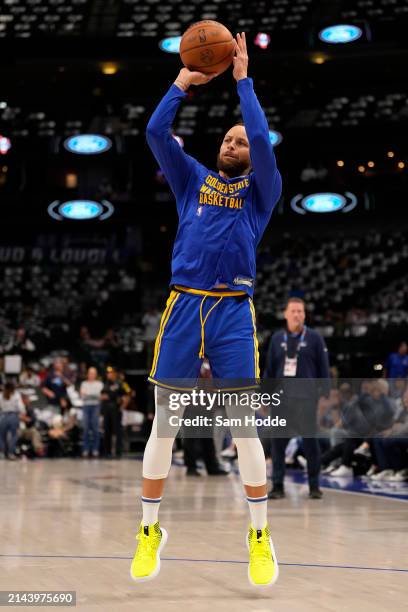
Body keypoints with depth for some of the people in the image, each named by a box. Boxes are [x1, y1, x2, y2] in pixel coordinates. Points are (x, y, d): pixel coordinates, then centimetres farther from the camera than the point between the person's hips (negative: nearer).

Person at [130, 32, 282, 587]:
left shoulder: (261, 189, 12)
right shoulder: (192, 179, 17)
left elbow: (263, 138, -5)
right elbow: (155, 132, 6)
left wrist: (242, 79, 1)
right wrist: (183, 82, 8)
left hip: (234, 312, -2)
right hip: (183, 307, 2)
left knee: (245, 428, -2)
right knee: (164, 423, 2)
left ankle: (260, 536, 9)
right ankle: (150, 529, 14)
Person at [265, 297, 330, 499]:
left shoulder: (314, 338, 2)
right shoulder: (277, 338, 10)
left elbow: (323, 367, 3)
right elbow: (269, 368, 13)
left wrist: (325, 393, -3)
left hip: (306, 395, -2)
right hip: (281, 395, 3)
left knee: (310, 439, -1)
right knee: (277, 440, 1)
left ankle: (314, 486, 8)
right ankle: (277, 485, 8)